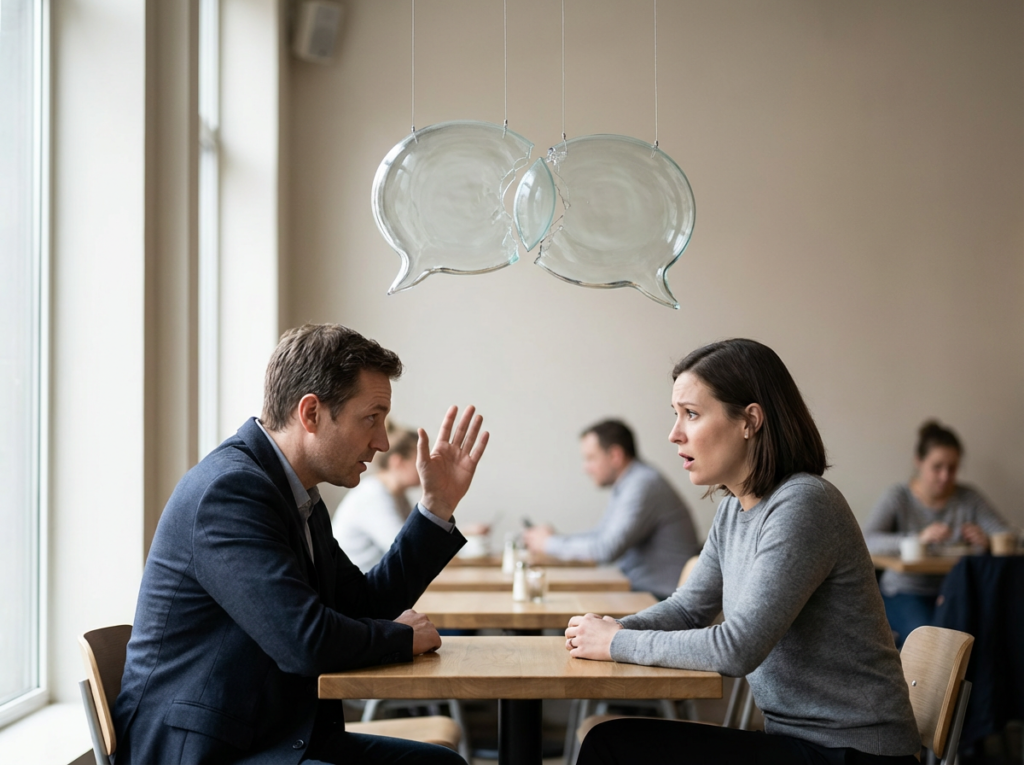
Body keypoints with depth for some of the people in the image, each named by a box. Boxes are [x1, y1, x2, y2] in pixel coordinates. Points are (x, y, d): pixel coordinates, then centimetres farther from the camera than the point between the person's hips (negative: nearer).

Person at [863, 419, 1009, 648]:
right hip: (905, 592, -4)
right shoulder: (899, 498, -3)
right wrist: (918, 539, -33)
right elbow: (867, 542, -19)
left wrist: (987, 541, -23)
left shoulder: (969, 498, 6)